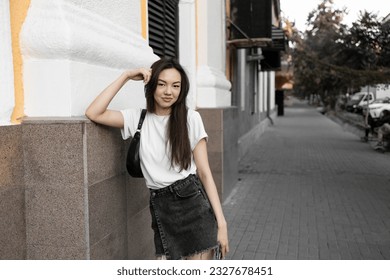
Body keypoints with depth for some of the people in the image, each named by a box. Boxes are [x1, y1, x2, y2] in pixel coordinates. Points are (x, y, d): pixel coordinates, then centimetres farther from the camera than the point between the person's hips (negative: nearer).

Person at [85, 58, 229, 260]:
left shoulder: (190, 118, -2)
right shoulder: (138, 118, 5)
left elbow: (204, 172, -2)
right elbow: (93, 114, -8)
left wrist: (221, 222, -7)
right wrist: (126, 76, -4)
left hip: (194, 204, -2)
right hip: (161, 208, 2)